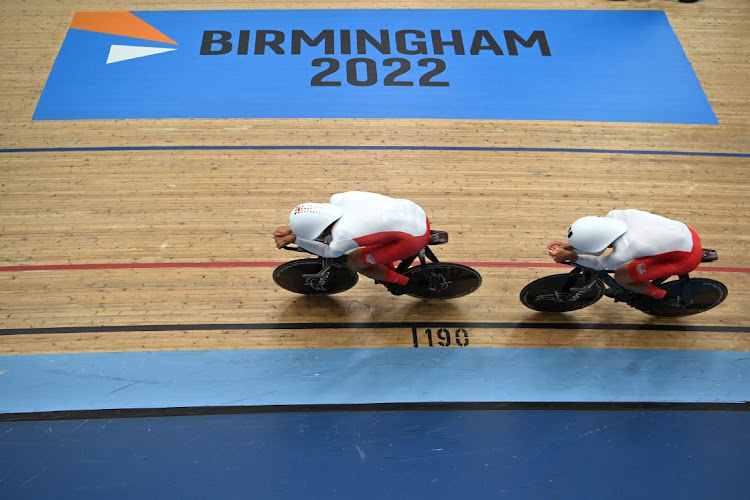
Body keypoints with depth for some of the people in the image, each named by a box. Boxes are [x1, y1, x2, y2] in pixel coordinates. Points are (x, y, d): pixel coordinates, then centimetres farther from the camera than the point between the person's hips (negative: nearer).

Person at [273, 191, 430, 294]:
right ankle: (388, 271, 48)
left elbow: (328, 252, 3)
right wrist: (292, 228, 13)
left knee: (352, 262, 6)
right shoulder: (339, 199, -8)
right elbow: (320, 213, 17)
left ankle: (399, 281, 24)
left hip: (415, 238, -7)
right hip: (417, 212, 7)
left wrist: (294, 239, 9)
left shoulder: (342, 240, -23)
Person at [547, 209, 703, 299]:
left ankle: (658, 294, 24)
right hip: (685, 232, 6)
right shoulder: (616, 215, -19)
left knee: (620, 277, -1)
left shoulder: (622, 253, -34)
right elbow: (596, 236, 0)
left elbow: (600, 264, -11)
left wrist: (569, 256, -8)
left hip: (688, 257, -6)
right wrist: (568, 246, -8)